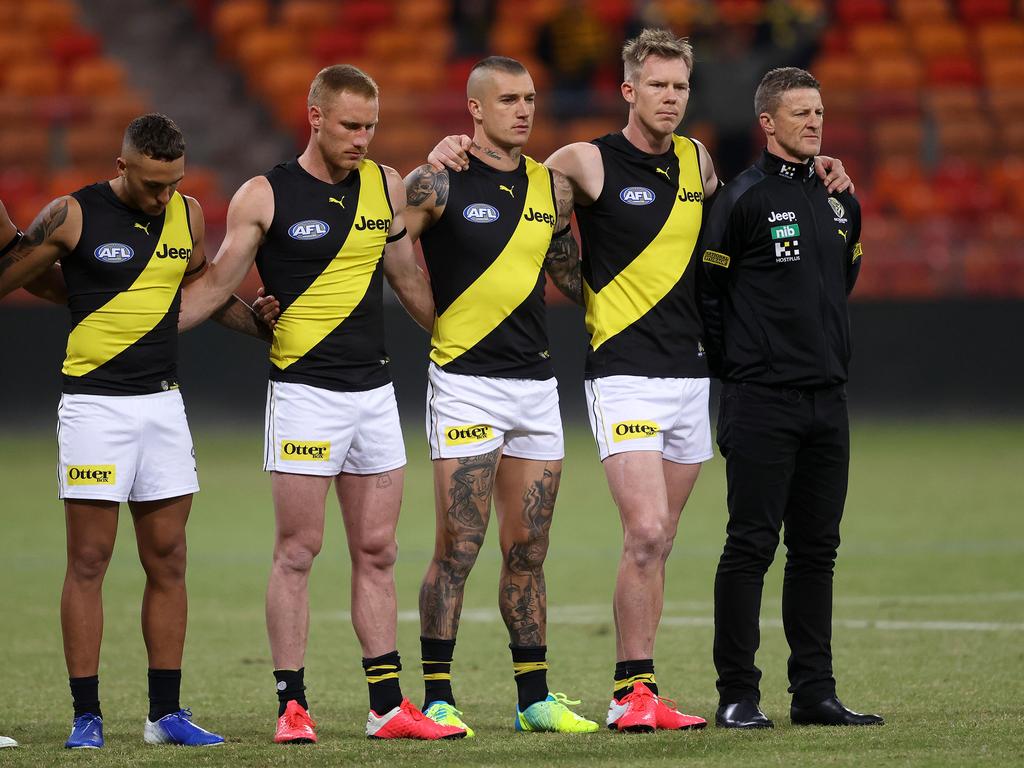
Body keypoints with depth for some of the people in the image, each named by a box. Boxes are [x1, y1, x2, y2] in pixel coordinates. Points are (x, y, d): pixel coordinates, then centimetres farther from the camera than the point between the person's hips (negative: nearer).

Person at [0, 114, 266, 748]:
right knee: (89, 563, -4)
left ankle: (166, 713, 11)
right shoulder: (72, 217, -7)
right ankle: (87, 715, -1)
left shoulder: (188, 215, 8)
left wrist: (269, 326, 19)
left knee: (168, 561, 5)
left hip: (164, 404, 5)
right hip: (95, 404, -5)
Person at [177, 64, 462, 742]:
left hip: (374, 392, 5)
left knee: (377, 551, 6)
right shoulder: (265, 197, -4)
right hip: (304, 393, -5)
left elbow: (410, 279, 21)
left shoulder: (386, 186, 9)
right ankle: (293, 706, -1)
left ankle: (389, 706, 8)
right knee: (298, 551, -5)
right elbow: (215, 286, 1)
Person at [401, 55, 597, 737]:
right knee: (458, 548, -7)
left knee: (528, 551, 8)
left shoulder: (551, 188, 11)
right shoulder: (440, 182, -6)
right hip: (465, 380, -5)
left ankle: (535, 697, 14)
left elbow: (574, 276, 23)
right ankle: (437, 697, -2)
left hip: (537, 383, 5)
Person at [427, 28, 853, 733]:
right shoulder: (591, 162, -5)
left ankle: (641, 695, 11)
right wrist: (451, 155, -16)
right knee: (646, 534, -17)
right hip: (624, 376, -6)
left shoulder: (697, 161, 12)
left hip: (690, 375, 6)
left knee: (657, 545, 8)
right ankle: (631, 691, -10)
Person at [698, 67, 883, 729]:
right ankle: (737, 694, -2)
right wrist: (734, 362, -1)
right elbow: (708, 290, -4)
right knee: (751, 546, -5)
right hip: (761, 400, -6)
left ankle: (814, 692, 12)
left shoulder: (841, 201, 12)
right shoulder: (745, 198, -7)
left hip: (827, 398, 6)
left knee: (817, 549, 8)